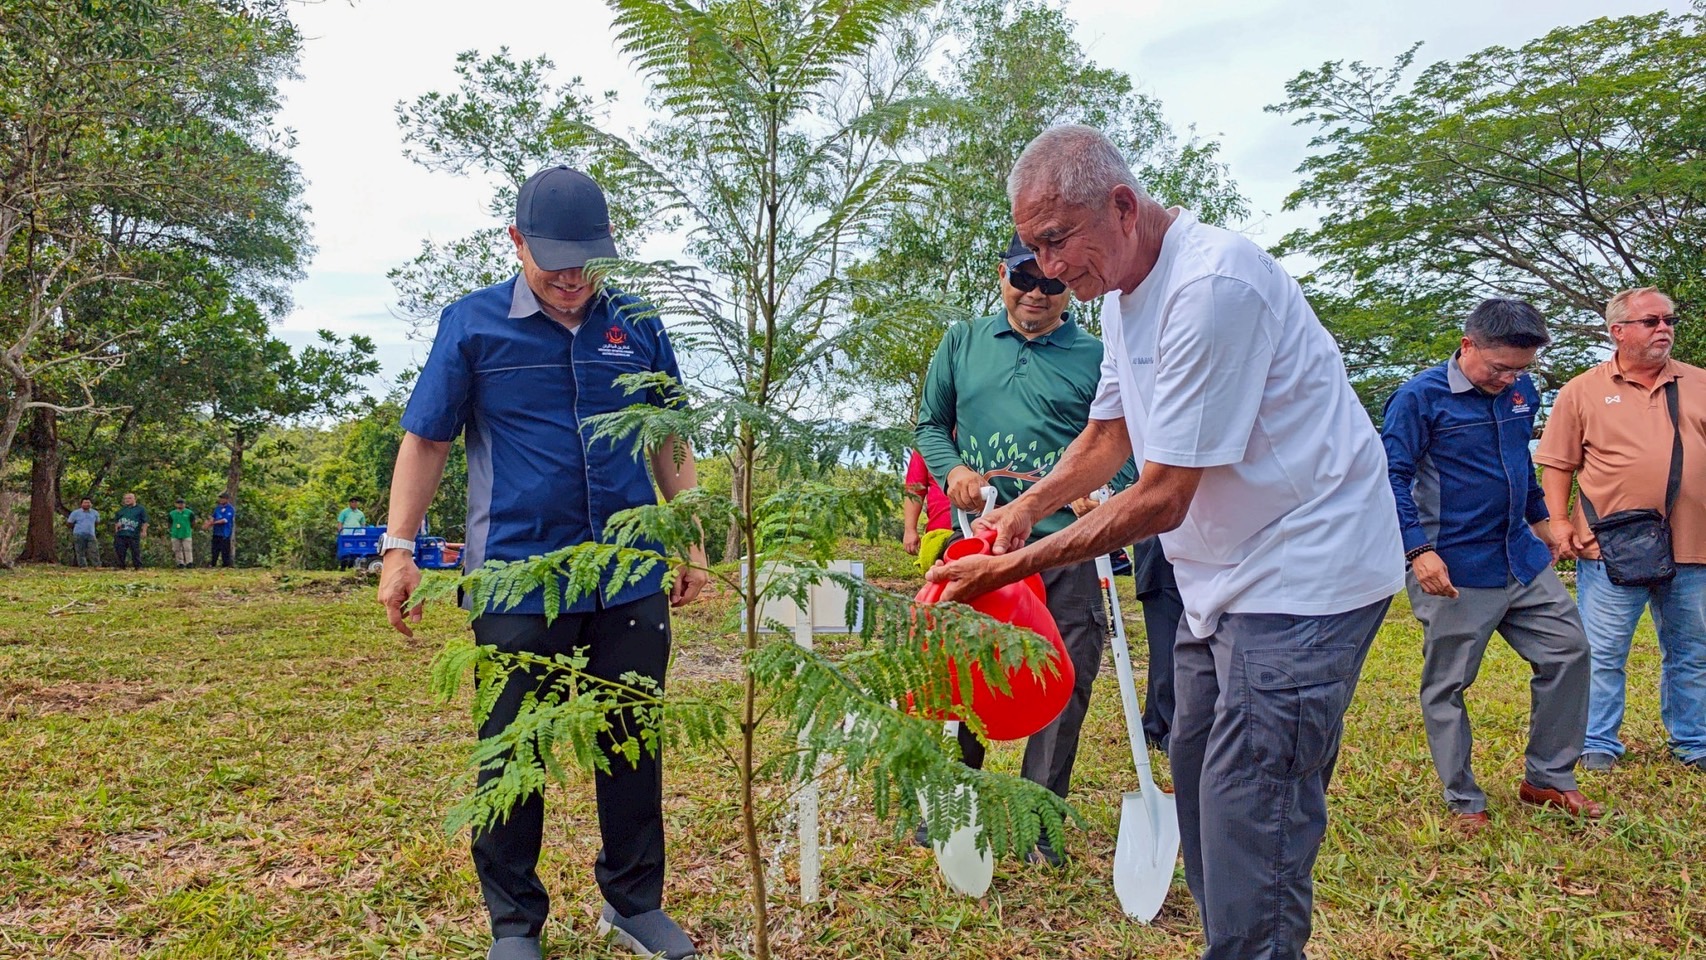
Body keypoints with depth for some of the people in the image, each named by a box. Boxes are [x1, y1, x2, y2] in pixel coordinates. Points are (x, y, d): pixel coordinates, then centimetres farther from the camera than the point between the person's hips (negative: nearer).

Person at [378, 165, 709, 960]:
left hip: (632, 582, 2)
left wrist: (692, 542, 11)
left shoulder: (637, 325, 6)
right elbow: (425, 441, 3)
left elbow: (671, 445, 14)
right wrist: (398, 550, -3)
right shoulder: (473, 324, -1)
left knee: (633, 745, 11)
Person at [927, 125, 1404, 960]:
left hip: (1302, 576, -10)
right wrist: (1024, 509, 7)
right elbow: (1107, 436, 21)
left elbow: (1162, 499, -23)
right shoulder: (1124, 290, 8)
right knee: (1196, 781, 18)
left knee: (1248, 822, -10)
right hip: (1224, 574, 10)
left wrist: (1020, 564, -20)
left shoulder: (1212, 284, -24)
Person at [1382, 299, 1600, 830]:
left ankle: (1549, 779, 24)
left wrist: (1540, 518, 28)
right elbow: (1393, 476, -16)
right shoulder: (1420, 397, -13)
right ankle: (1464, 801, 17)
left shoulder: (1521, 391, 8)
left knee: (1568, 650, 10)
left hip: (1522, 557, 7)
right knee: (1447, 685, 2)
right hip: (1454, 569, -7)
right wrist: (1418, 550, -23)